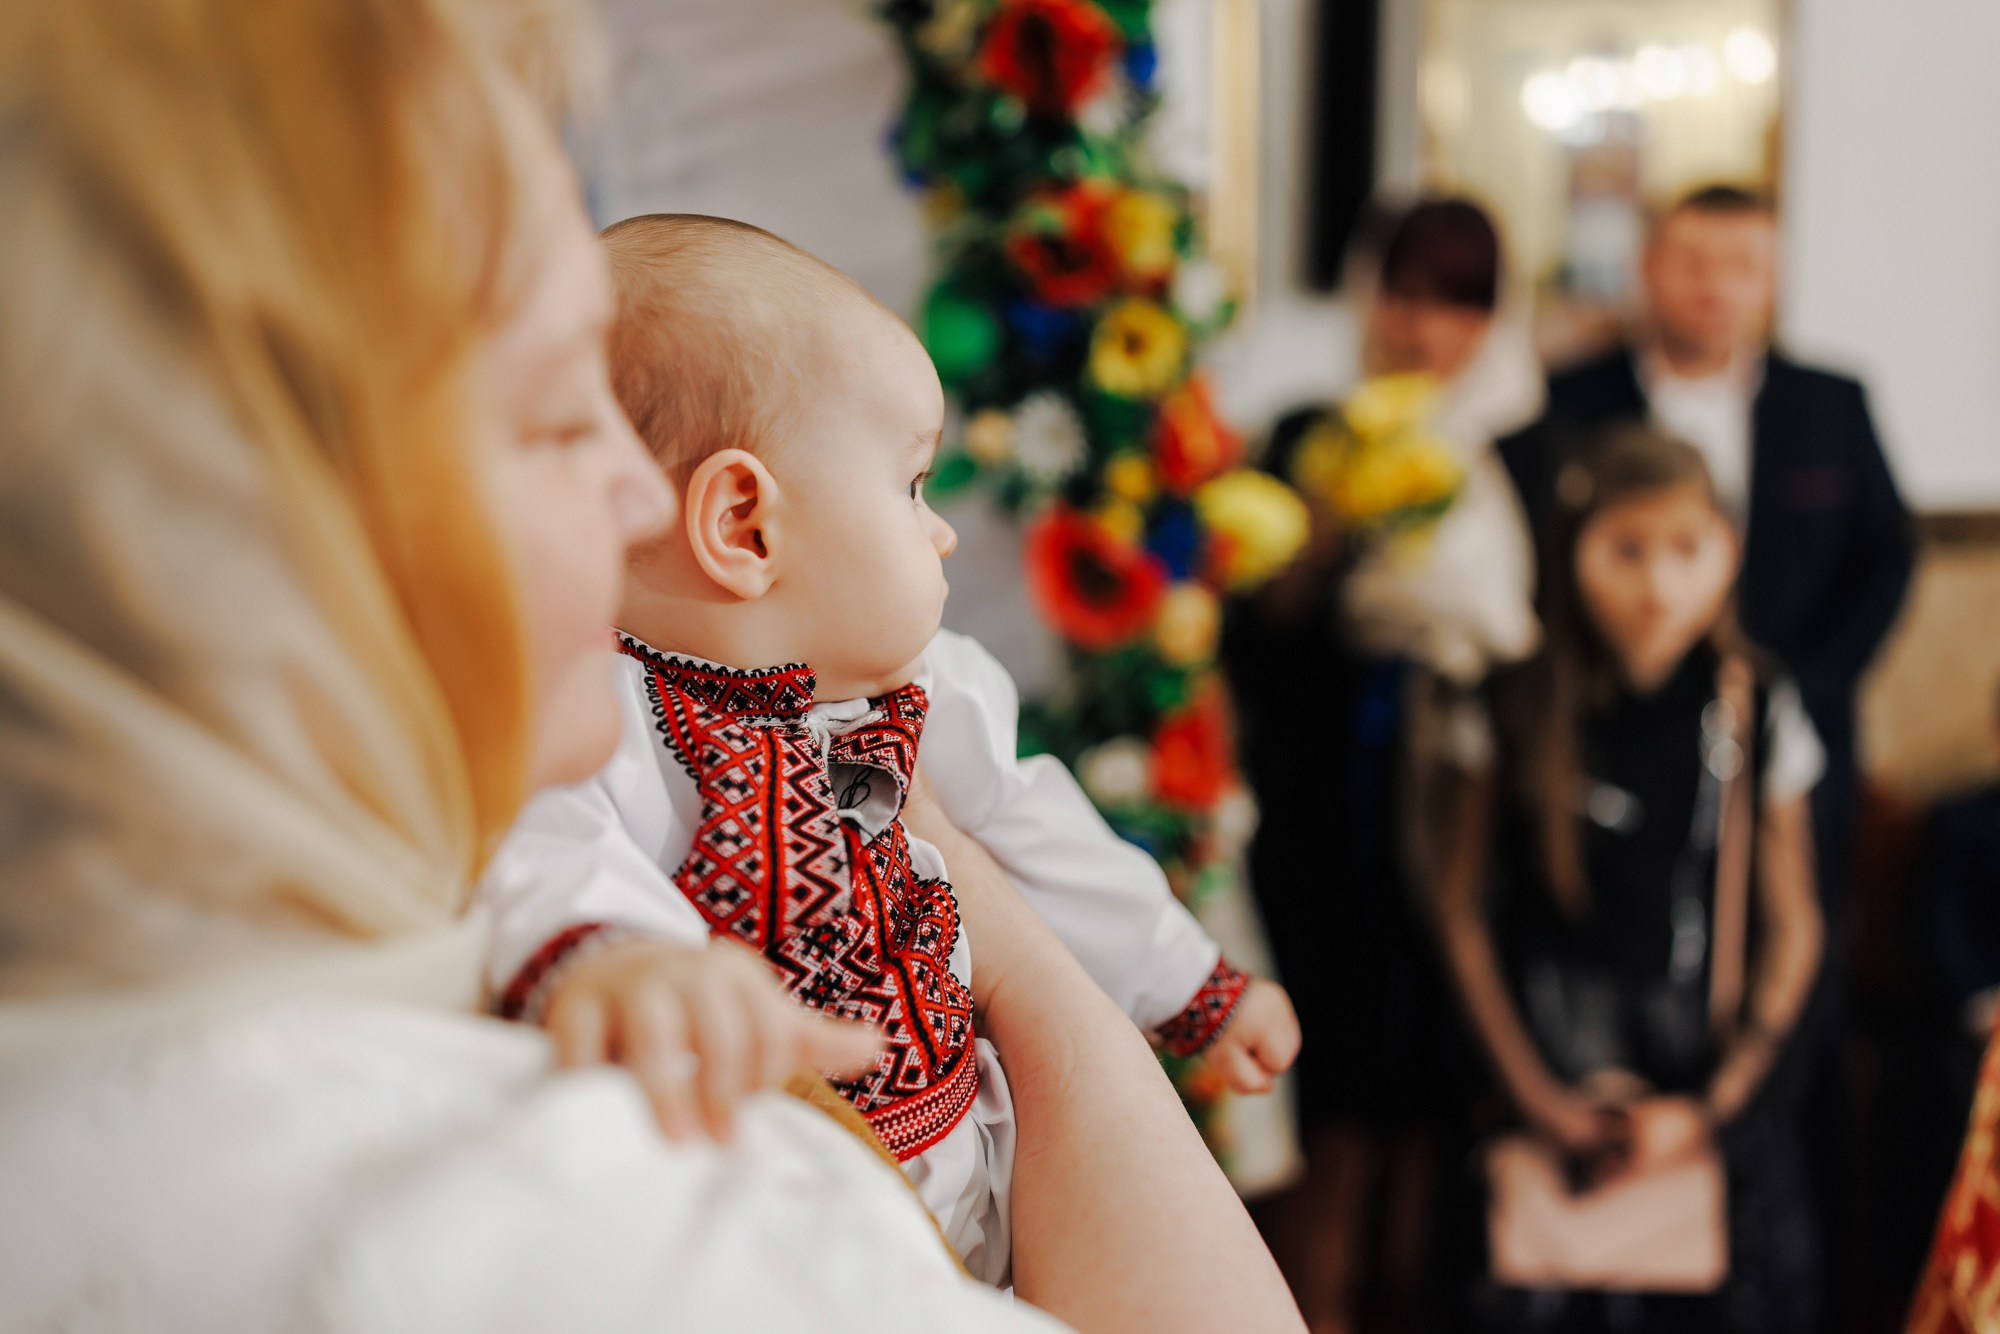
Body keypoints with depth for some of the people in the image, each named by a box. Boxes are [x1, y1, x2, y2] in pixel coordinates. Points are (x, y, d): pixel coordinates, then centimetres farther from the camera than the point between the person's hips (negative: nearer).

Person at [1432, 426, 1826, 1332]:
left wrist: (1711, 1105, -2)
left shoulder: (1758, 712, -2)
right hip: (1554, 1082, -1)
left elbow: (1792, 925, 3)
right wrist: (1534, 1093, -2)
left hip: (1715, 1085, 1)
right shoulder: (1517, 712, -4)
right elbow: (1464, 910, 1)